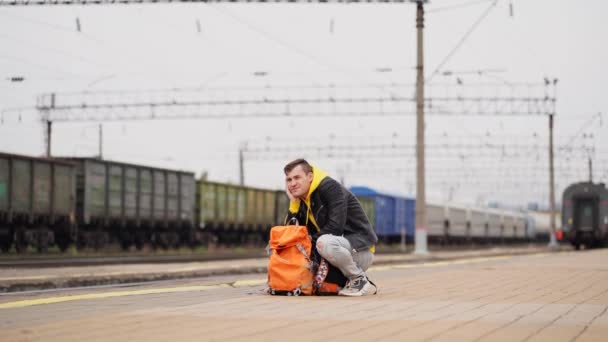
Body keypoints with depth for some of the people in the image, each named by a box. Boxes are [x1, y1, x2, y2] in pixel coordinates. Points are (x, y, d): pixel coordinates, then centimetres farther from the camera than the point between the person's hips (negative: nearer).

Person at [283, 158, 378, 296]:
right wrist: (293, 203, -7)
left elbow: (335, 227, -24)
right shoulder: (302, 199, 9)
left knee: (324, 243, -36)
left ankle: (360, 280, -14)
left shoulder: (330, 187, -15)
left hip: (361, 248, -9)